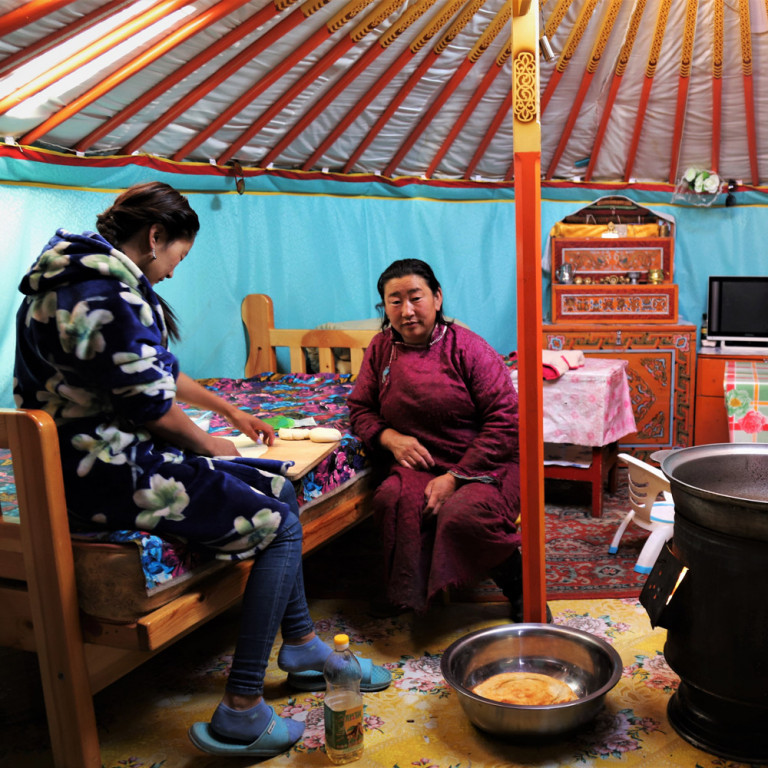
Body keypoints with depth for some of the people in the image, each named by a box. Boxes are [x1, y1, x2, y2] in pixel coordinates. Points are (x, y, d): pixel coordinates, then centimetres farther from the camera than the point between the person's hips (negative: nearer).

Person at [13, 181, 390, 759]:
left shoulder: (91, 276, 16)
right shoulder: (108, 291, -20)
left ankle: (303, 647, 23)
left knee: (279, 489, 13)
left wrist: (231, 412, 32)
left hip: (113, 454, 11)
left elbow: (159, 372, 26)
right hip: (107, 475, -11)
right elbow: (151, 404, -20)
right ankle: (241, 713, -4)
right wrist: (209, 445, -1)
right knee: (279, 526, -10)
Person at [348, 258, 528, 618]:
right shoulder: (381, 349, 7)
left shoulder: (467, 347, -8)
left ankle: (520, 587, -5)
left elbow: (505, 420, -11)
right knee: (393, 500, -31)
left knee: (463, 514, -33)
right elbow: (360, 408, 15)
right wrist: (389, 437, -9)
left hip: (482, 464, -3)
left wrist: (456, 477, -18)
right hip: (418, 463, 3)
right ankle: (406, 592, -9)